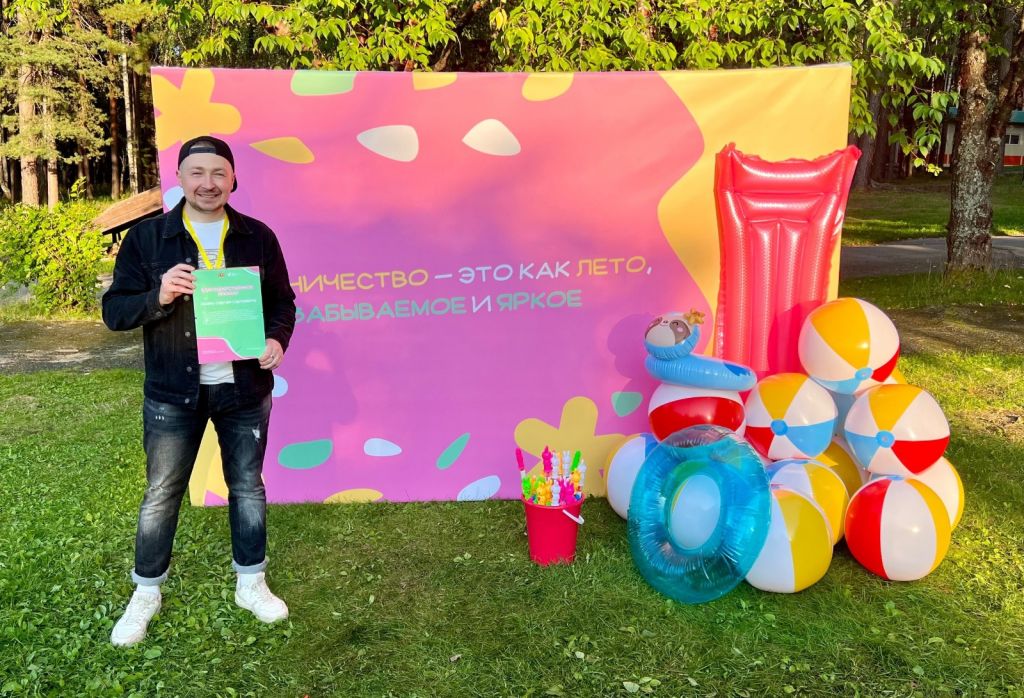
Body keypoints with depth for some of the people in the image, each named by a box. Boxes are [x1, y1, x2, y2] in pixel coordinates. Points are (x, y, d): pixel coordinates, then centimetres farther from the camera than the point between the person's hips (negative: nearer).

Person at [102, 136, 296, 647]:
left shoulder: (258, 237, 0)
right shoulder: (146, 237, -4)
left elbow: (282, 301, 8)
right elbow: (114, 311, -4)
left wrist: (277, 339, -13)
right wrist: (158, 296, -24)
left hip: (245, 389, 1)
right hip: (173, 393, -1)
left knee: (247, 486, 13)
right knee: (161, 494, 9)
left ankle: (251, 584, 31)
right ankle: (146, 593, 28)